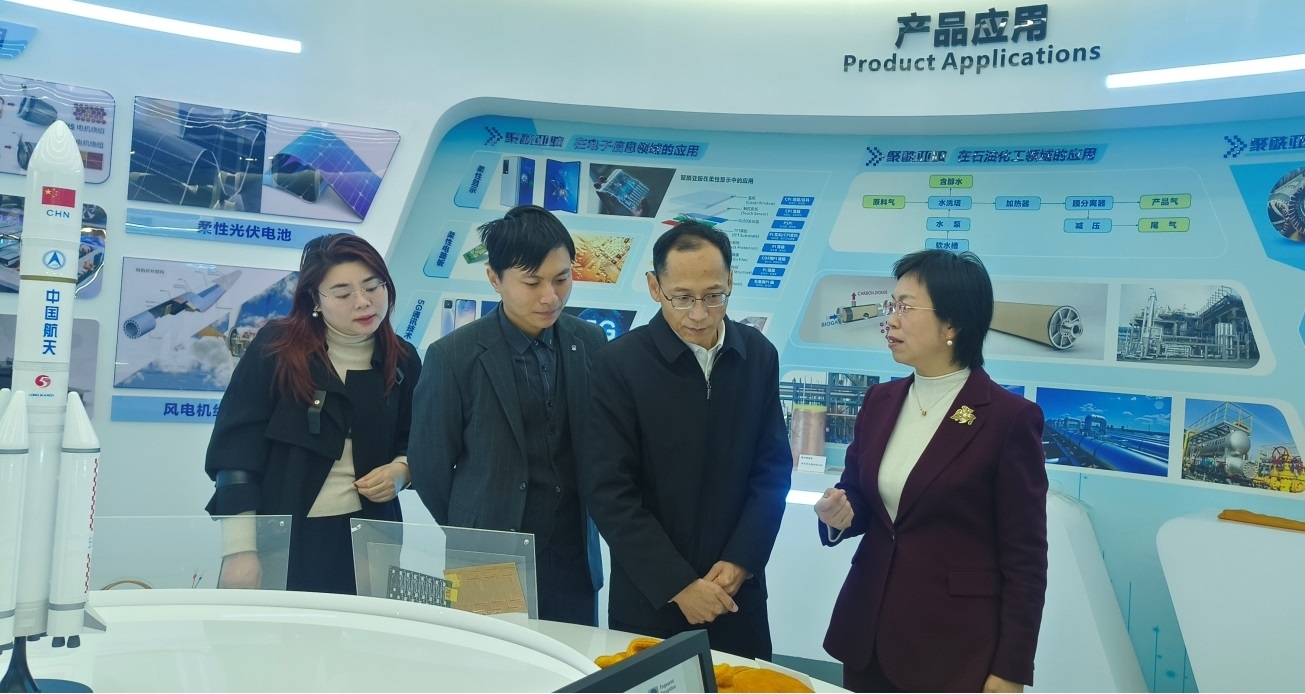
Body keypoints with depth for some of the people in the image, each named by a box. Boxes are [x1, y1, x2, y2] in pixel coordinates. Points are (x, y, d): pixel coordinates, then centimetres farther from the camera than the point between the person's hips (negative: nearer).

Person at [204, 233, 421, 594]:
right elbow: (236, 446, -9)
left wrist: (401, 470, -8)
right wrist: (240, 550, -14)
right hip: (278, 539, -3)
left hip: (365, 539, 3)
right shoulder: (275, 348, -7)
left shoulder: (402, 360, 4)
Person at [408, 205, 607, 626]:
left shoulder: (591, 343, -2)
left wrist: (580, 525, 8)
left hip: (574, 564, 3)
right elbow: (430, 468, -4)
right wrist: (475, 539, 6)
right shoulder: (453, 357, -13)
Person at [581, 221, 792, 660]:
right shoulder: (619, 363, -12)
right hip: (650, 598, -3)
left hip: (737, 591, 3)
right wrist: (678, 585, -14)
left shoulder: (759, 355, -1)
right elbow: (609, 492, -13)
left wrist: (740, 562, -7)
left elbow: (773, 469, 3)